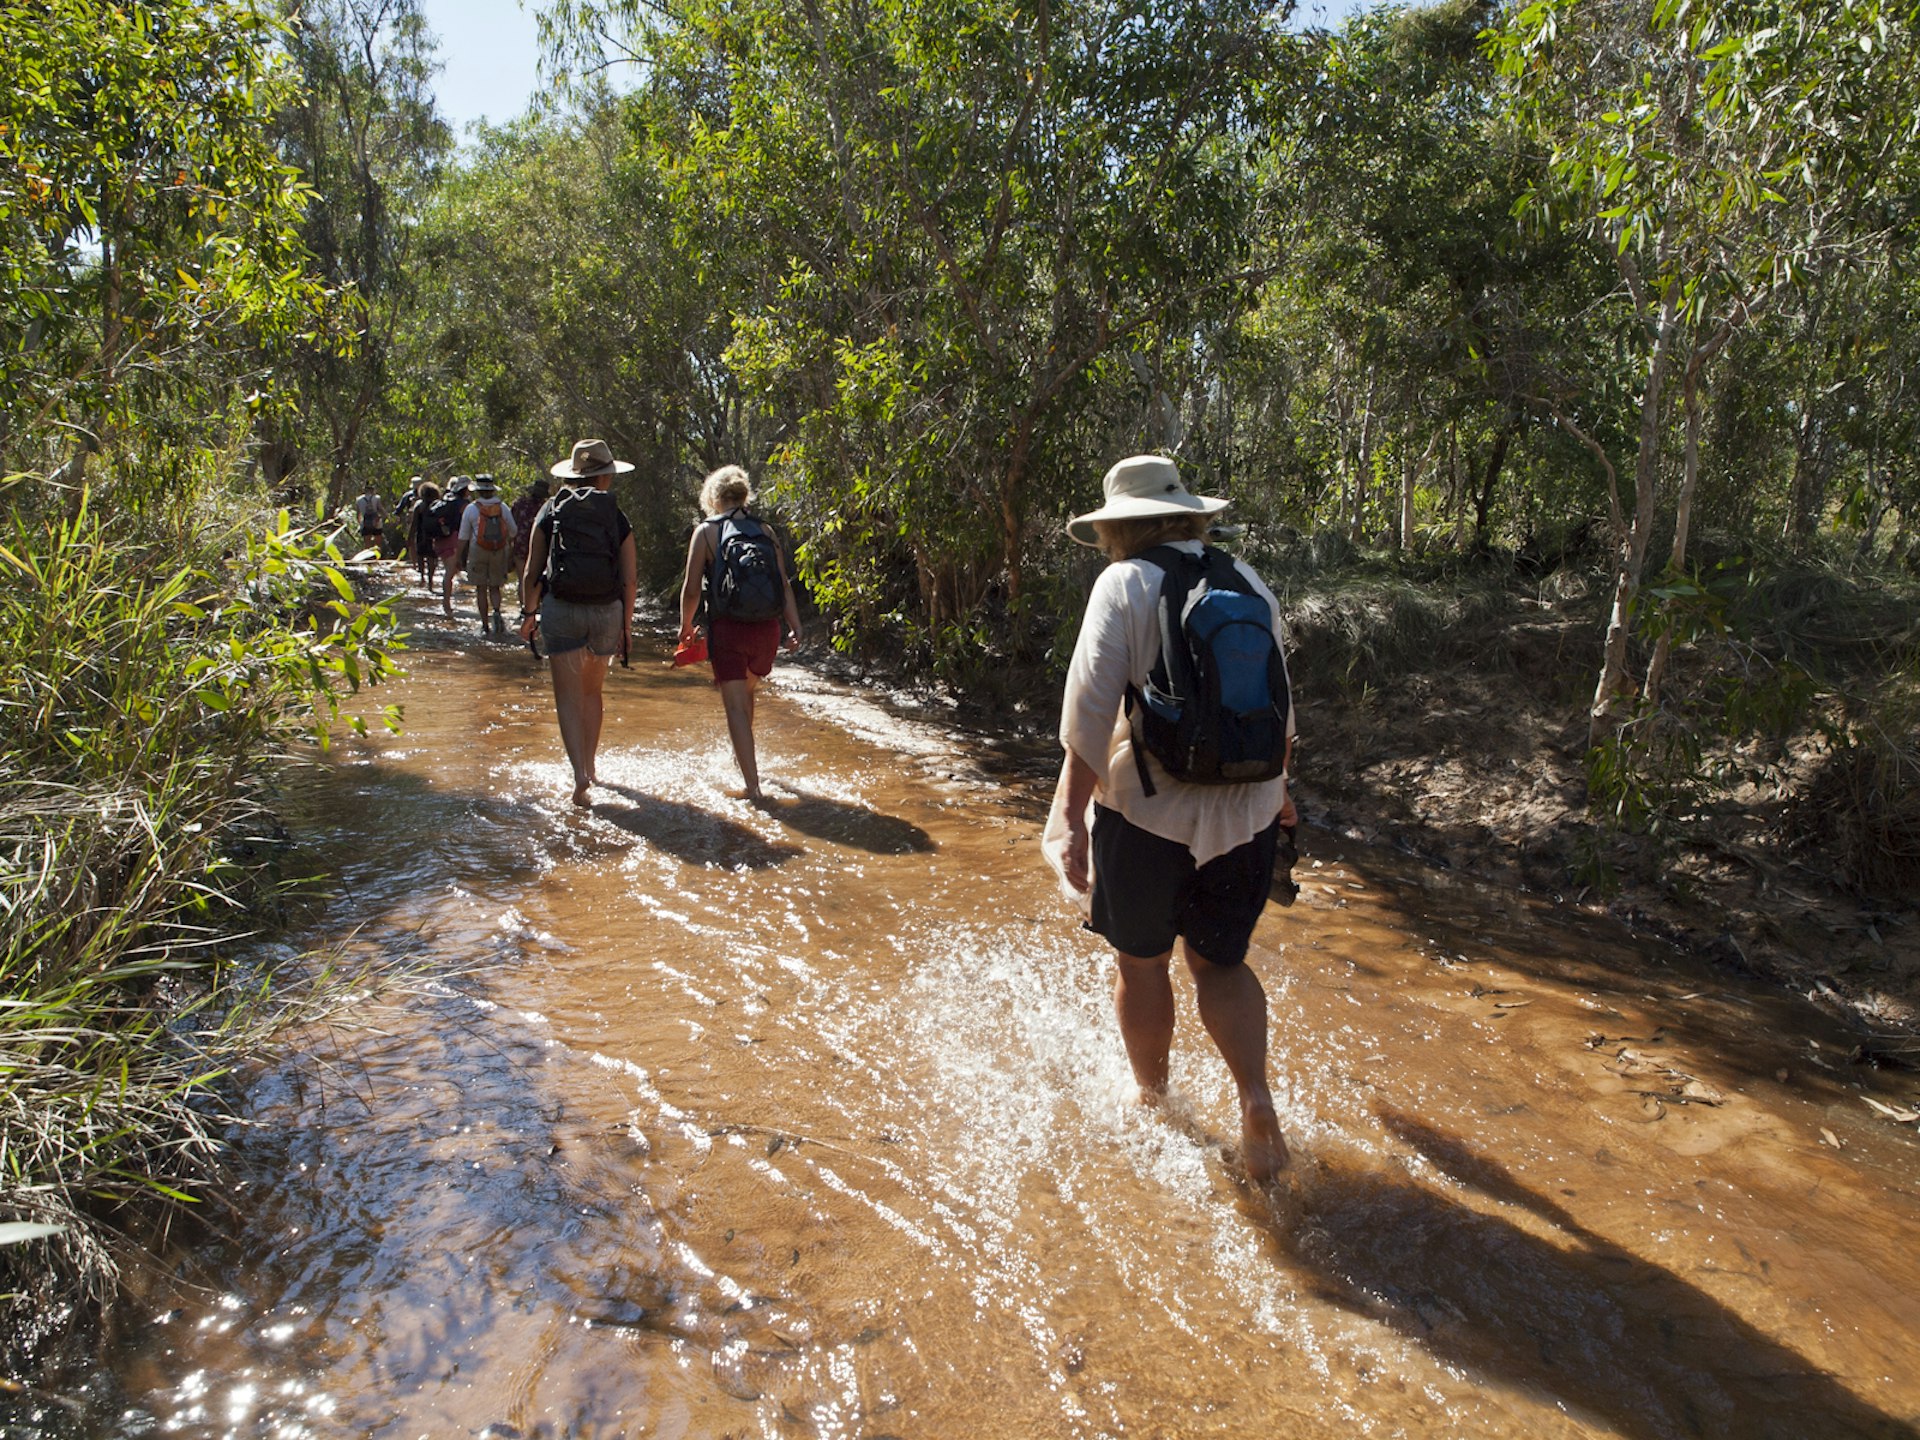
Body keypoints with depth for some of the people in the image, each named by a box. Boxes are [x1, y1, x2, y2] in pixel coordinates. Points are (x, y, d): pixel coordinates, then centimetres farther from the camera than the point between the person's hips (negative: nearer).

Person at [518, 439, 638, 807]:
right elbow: (630, 580, -1)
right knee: (593, 691, 18)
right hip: (606, 611, 1)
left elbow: (532, 572, 2)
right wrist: (627, 624, 8)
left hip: (561, 609, -1)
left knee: (568, 695, -2)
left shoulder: (550, 512, 3)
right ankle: (589, 767, 28)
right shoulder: (617, 518, 3)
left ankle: (580, 774, -17)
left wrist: (528, 612, 14)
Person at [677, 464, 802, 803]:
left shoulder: (706, 531, -1)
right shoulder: (764, 530, 8)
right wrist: (794, 627, 1)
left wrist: (686, 626, 12)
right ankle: (741, 756, 43)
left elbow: (691, 589, -3)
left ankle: (753, 786, -8)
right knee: (745, 692, 26)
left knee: (735, 704, -1)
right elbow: (784, 585, 2)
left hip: (727, 626, -4)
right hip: (766, 627, 4)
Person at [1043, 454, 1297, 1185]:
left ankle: (1151, 1099, 33)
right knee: (1220, 962, 19)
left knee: (1141, 962, 16)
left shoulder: (1125, 585, -10)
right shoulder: (1249, 583, 6)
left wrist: (1069, 813, -18)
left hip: (1149, 811, -4)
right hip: (1247, 809, 5)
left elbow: (1091, 708, -18)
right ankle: (1256, 1098, 2)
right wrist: (1275, 784, 29)